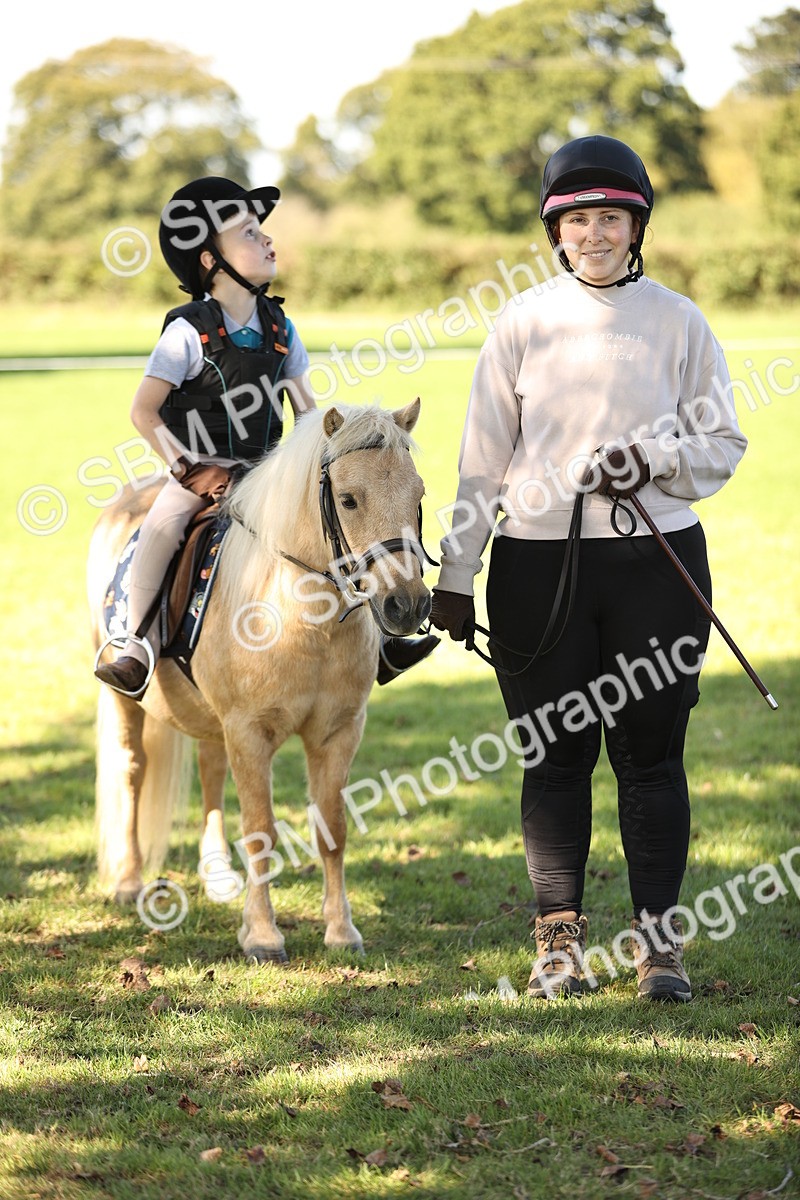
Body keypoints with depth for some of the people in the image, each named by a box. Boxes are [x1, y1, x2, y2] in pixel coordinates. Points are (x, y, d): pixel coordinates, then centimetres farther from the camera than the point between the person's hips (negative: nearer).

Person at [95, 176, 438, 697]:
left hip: (265, 467, 5)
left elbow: (306, 409, 10)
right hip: (200, 467, -5)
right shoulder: (188, 332, -12)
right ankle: (139, 648, -22)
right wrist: (185, 467, -17)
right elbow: (144, 410, -11)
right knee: (162, 527, -32)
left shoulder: (281, 330, 4)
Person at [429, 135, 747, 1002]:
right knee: (555, 754, 4)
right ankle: (559, 940, 13)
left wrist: (650, 459, -14)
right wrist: (455, 577, 2)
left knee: (651, 752, 1)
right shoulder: (521, 324, 4)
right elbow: (482, 461, 6)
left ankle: (658, 940, 8)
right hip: (539, 565, 1)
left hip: (655, 561, 0)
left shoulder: (677, 321, 3)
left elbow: (722, 444, 6)